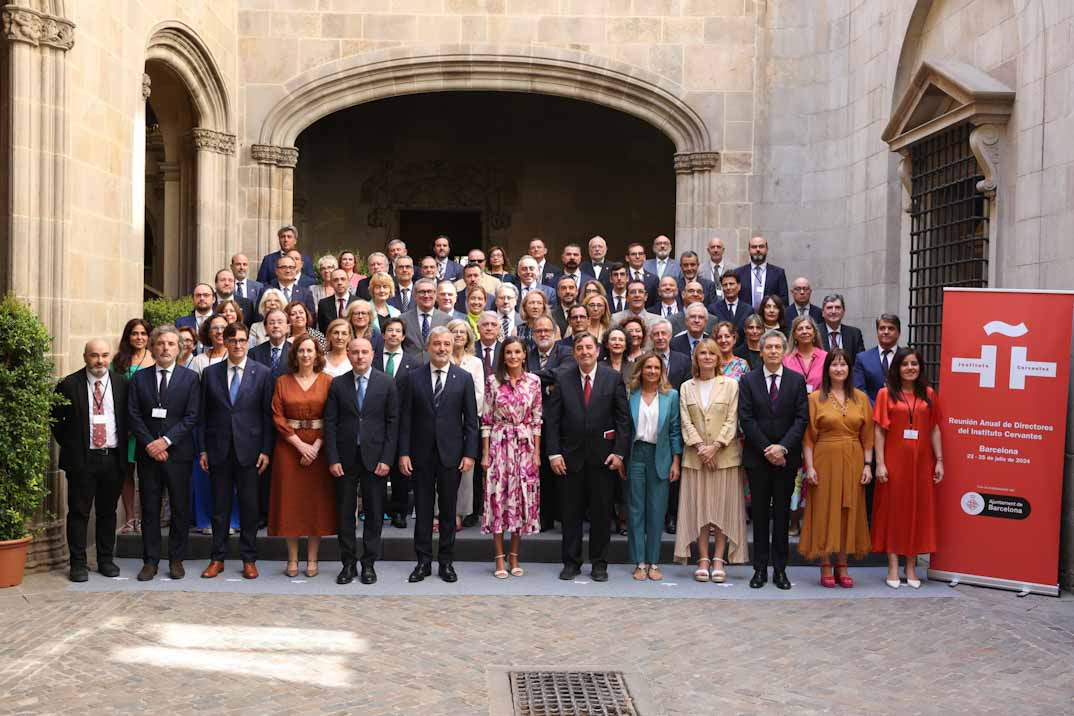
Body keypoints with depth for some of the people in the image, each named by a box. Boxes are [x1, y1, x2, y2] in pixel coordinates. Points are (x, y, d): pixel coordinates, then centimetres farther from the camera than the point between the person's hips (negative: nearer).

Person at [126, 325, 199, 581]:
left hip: (178, 453, -1)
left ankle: (176, 560, 13)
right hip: (147, 453, 2)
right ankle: (150, 561, 12)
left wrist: (166, 441, -13)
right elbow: (133, 416, 2)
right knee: (149, 509, 6)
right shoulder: (139, 378, 8)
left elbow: (191, 417, -5)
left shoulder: (190, 378, 2)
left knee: (181, 509, 3)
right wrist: (150, 444, -10)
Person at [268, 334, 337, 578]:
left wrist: (316, 446, -13)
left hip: (318, 447, -1)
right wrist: (300, 445, -11)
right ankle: (292, 559, 10)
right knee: (290, 500, 3)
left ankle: (312, 559, 10)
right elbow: (278, 417, -1)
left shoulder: (327, 382, 2)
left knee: (317, 501, 2)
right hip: (288, 446, 1)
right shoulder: (282, 382, 4)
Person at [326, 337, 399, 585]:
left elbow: (392, 422, -1)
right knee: (345, 513, 6)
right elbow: (330, 423, 2)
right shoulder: (337, 384, 4)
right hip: (345, 458, 1)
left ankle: (369, 563, 15)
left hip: (375, 458, -1)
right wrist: (333, 459, -6)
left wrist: (387, 459, -7)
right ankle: (348, 563, 16)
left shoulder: (387, 383, 1)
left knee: (374, 513, 5)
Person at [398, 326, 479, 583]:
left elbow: (471, 419, 2)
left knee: (448, 509, 7)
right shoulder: (413, 377, 2)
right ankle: (423, 561, 16)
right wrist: (404, 453, -4)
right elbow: (405, 418, 1)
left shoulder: (464, 378, 2)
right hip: (421, 453, 0)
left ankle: (446, 562, 16)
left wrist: (470, 453, -5)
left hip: (451, 453, 0)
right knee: (423, 508, 6)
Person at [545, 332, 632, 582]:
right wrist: (554, 453, -7)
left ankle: (599, 563, 17)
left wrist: (619, 452, -7)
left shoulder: (613, 379, -1)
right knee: (571, 511, 7)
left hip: (603, 455, 0)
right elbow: (552, 419, 0)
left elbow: (623, 418, 0)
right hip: (571, 455, 1)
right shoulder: (562, 379, 0)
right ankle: (571, 562, 18)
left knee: (601, 511, 6)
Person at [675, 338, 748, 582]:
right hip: (695, 456, 2)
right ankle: (703, 560, 6)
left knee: (724, 506, -1)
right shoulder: (686, 387, 9)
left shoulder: (730, 384, 4)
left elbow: (732, 420, -3)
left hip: (725, 454, -1)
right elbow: (686, 422, 3)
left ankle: (718, 560, 4)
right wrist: (700, 447, -10)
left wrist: (715, 447, -12)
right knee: (698, 507, 1)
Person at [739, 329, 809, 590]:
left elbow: (802, 418, -2)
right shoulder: (748, 380, 2)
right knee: (760, 513, 5)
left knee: (782, 513, 5)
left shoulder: (797, 380, 4)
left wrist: (783, 447, -13)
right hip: (757, 456, 0)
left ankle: (780, 569, 11)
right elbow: (746, 419, -3)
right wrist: (766, 449, -10)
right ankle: (760, 568, 11)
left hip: (786, 457, 0)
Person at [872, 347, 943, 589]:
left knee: (918, 511, 6)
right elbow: (879, 430, -4)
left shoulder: (928, 394, 8)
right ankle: (893, 567, 9)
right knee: (892, 510, 3)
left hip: (921, 462, 3)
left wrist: (939, 460, 2)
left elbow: (934, 429, 8)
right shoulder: (886, 394, 0)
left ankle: (911, 567, 15)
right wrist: (880, 463, -10)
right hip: (894, 462, -2)